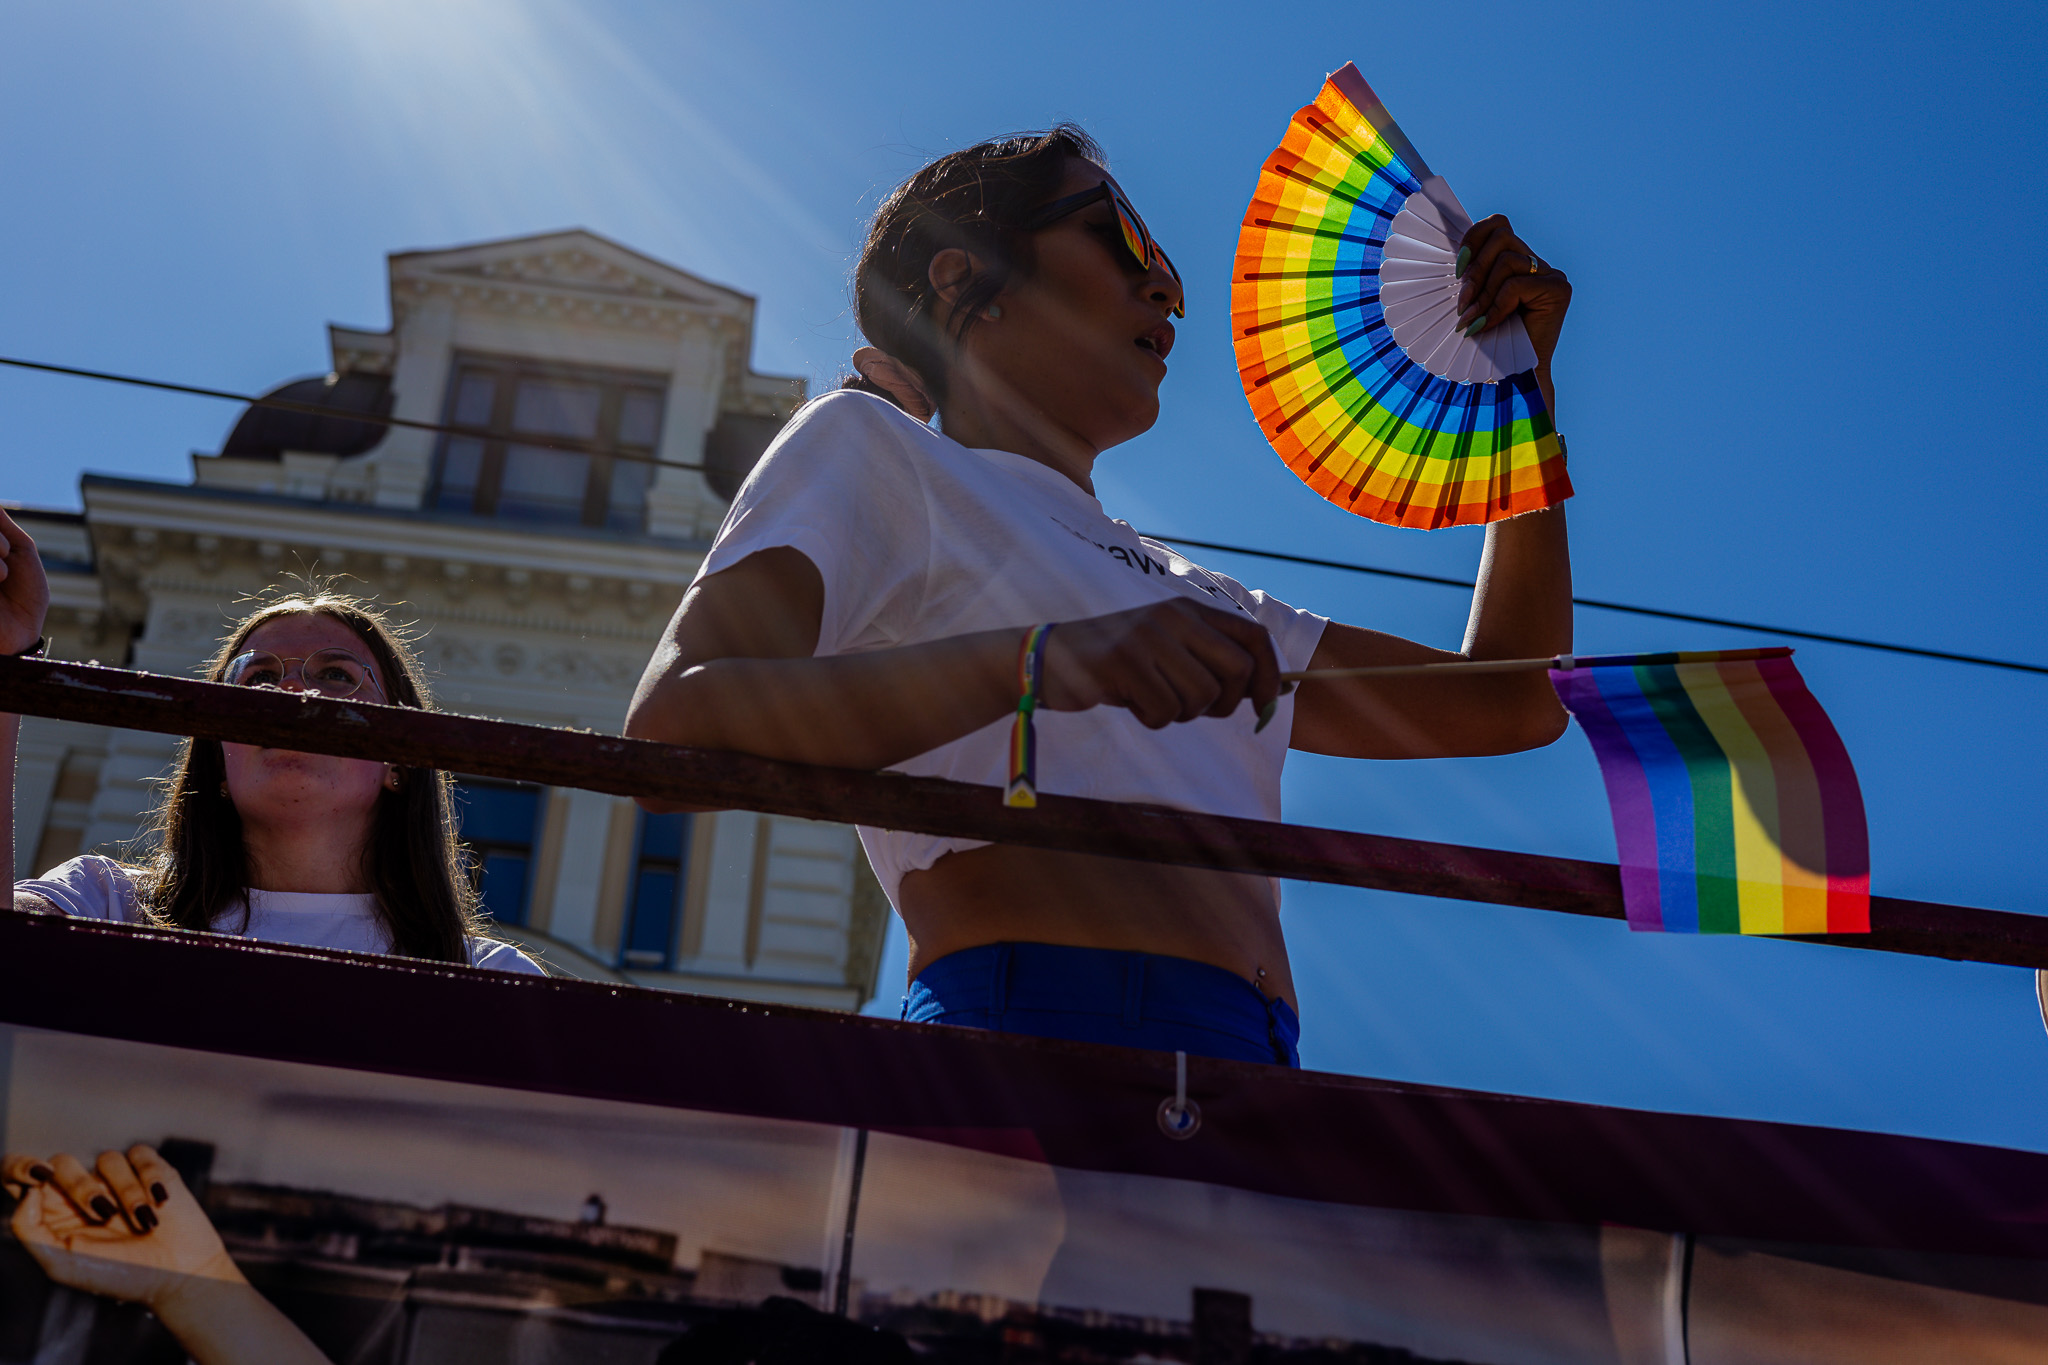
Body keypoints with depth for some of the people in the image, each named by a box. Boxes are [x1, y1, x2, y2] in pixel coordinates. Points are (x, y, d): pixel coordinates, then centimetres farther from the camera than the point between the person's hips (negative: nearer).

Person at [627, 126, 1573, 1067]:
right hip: (1040, 1034, -6)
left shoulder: (1189, 599, 31)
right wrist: (1037, 661, -17)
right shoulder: (871, 446, 12)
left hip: (1258, 1074, 6)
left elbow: (1509, 706, 30)